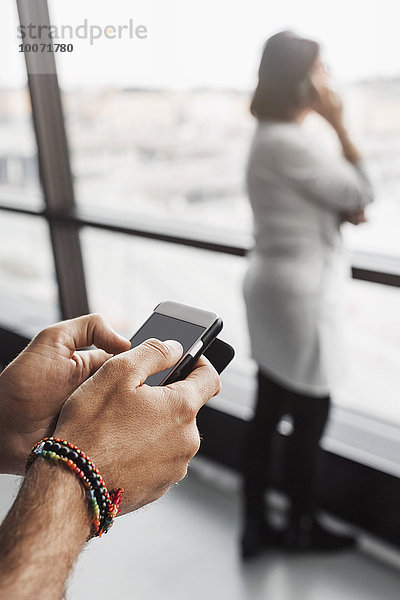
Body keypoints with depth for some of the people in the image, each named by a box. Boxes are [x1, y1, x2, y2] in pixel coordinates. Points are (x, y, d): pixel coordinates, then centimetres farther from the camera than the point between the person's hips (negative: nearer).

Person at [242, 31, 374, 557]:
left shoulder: (272, 137, 14)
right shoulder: (289, 142, -18)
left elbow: (318, 202, 21)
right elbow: (361, 194, -12)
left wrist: (343, 209, 1)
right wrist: (339, 125, -8)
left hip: (277, 283, 10)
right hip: (297, 289, -10)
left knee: (269, 409, 14)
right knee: (311, 411, 7)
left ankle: (255, 525, 28)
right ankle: (302, 526, 29)